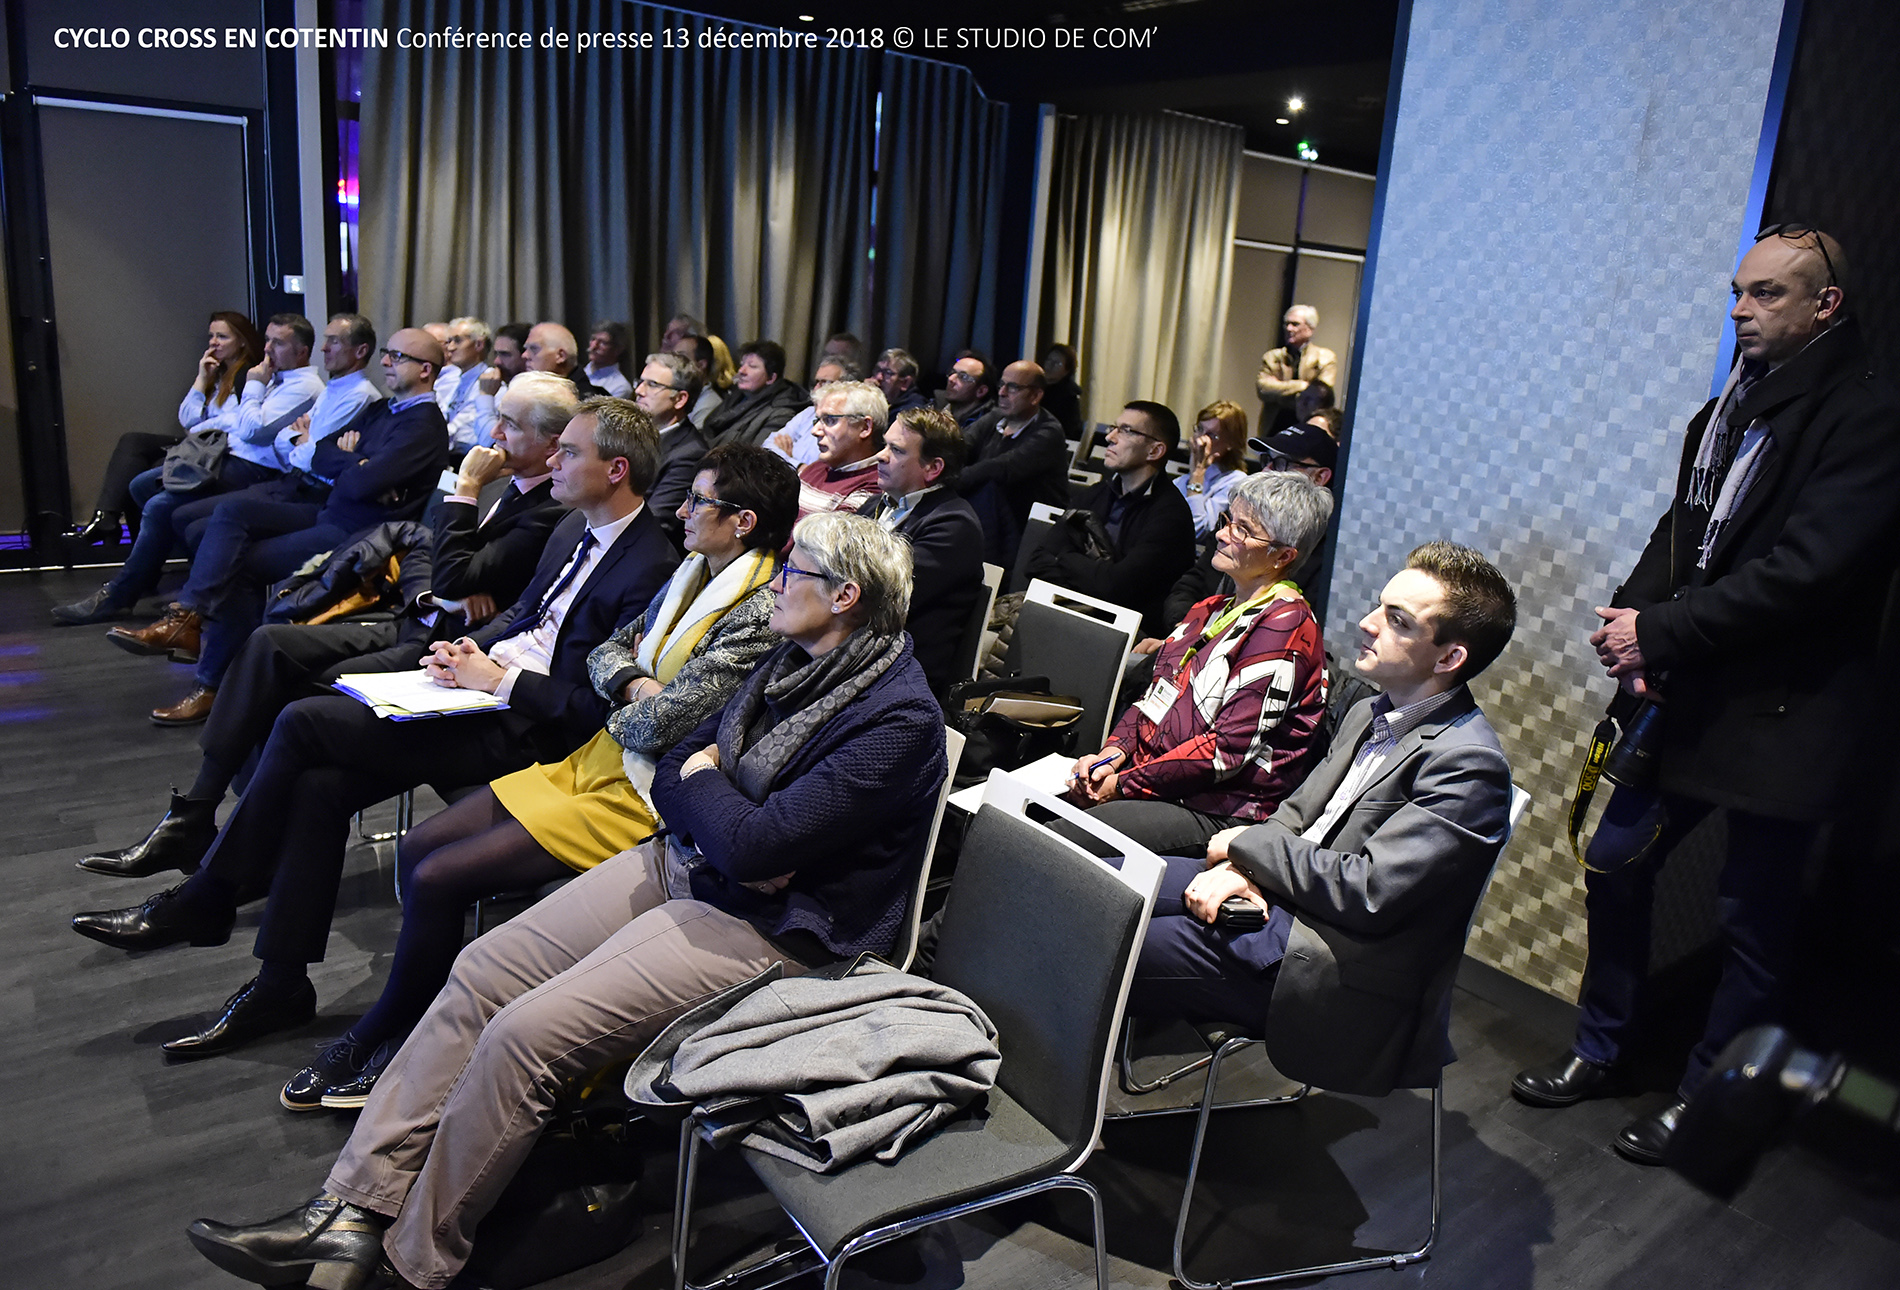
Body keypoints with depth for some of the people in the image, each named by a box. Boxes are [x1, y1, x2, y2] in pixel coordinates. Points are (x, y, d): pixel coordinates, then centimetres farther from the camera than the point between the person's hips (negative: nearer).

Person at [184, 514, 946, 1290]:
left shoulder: (901, 720, -21)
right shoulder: (793, 662, 8)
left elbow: (756, 844, -27)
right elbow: (670, 774, 10)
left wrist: (701, 782, -6)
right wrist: (728, 829, -11)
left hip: (766, 926, -9)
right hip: (683, 862, 9)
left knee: (526, 1032, -17)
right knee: (482, 970, -3)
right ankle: (355, 1211, 4)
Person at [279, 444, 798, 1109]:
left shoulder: (759, 616, -21)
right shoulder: (693, 575, 8)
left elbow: (659, 724, -23)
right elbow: (605, 652, 12)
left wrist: (622, 711, -3)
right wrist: (635, 685, -10)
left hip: (642, 797, -9)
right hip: (598, 759, 9)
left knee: (436, 879, -11)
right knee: (415, 849, 4)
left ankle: (375, 1041, 15)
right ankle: (416, 1030, 16)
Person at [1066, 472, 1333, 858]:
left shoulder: (1284, 627, -12)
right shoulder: (1214, 609, 18)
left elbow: (1228, 748, -17)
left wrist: (1124, 784, -14)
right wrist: (1114, 751, -2)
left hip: (1214, 812, -8)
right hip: (1147, 772, 8)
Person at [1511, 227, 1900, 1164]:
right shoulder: (1728, 408, 12)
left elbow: (1807, 569, -22)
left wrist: (1658, 633, -18)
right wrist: (1633, 614, -6)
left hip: (1781, 719, -7)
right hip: (1686, 699, 8)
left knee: (1753, 920, 7)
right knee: (1614, 866, 12)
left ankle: (1704, 1098, 25)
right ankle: (1601, 1053, 30)